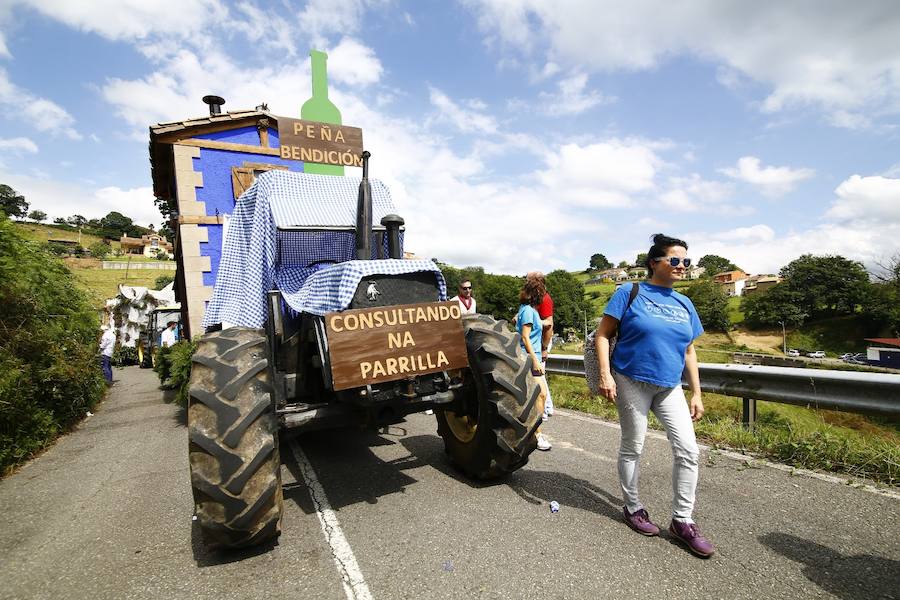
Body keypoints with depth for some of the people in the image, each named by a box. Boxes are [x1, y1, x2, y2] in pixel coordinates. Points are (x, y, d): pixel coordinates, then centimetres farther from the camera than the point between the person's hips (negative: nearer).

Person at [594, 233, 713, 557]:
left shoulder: (684, 304, 10)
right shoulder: (630, 293, -6)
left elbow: (689, 351, 15)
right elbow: (603, 334, -8)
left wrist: (696, 393, 12)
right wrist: (605, 375, -17)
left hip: (669, 387, 5)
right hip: (632, 382, -5)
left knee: (688, 450, 0)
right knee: (632, 447, 7)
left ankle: (682, 520, 16)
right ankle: (633, 508, 28)